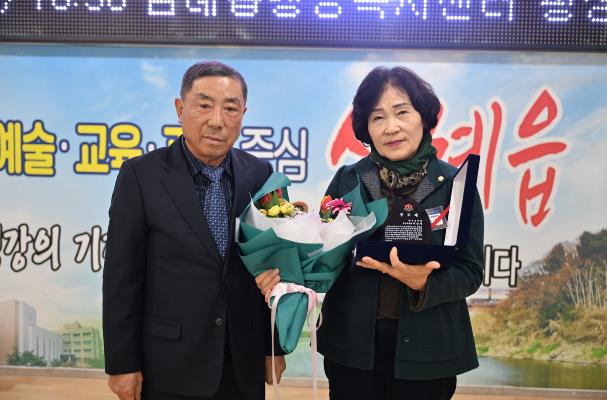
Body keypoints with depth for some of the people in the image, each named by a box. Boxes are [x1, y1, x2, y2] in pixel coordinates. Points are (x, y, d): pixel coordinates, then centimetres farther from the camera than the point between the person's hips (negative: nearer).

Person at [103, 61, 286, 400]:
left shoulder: (259, 174, -1)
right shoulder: (141, 175, -9)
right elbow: (122, 277, -7)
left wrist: (275, 346, 5)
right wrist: (122, 363, -6)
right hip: (169, 365, -2)